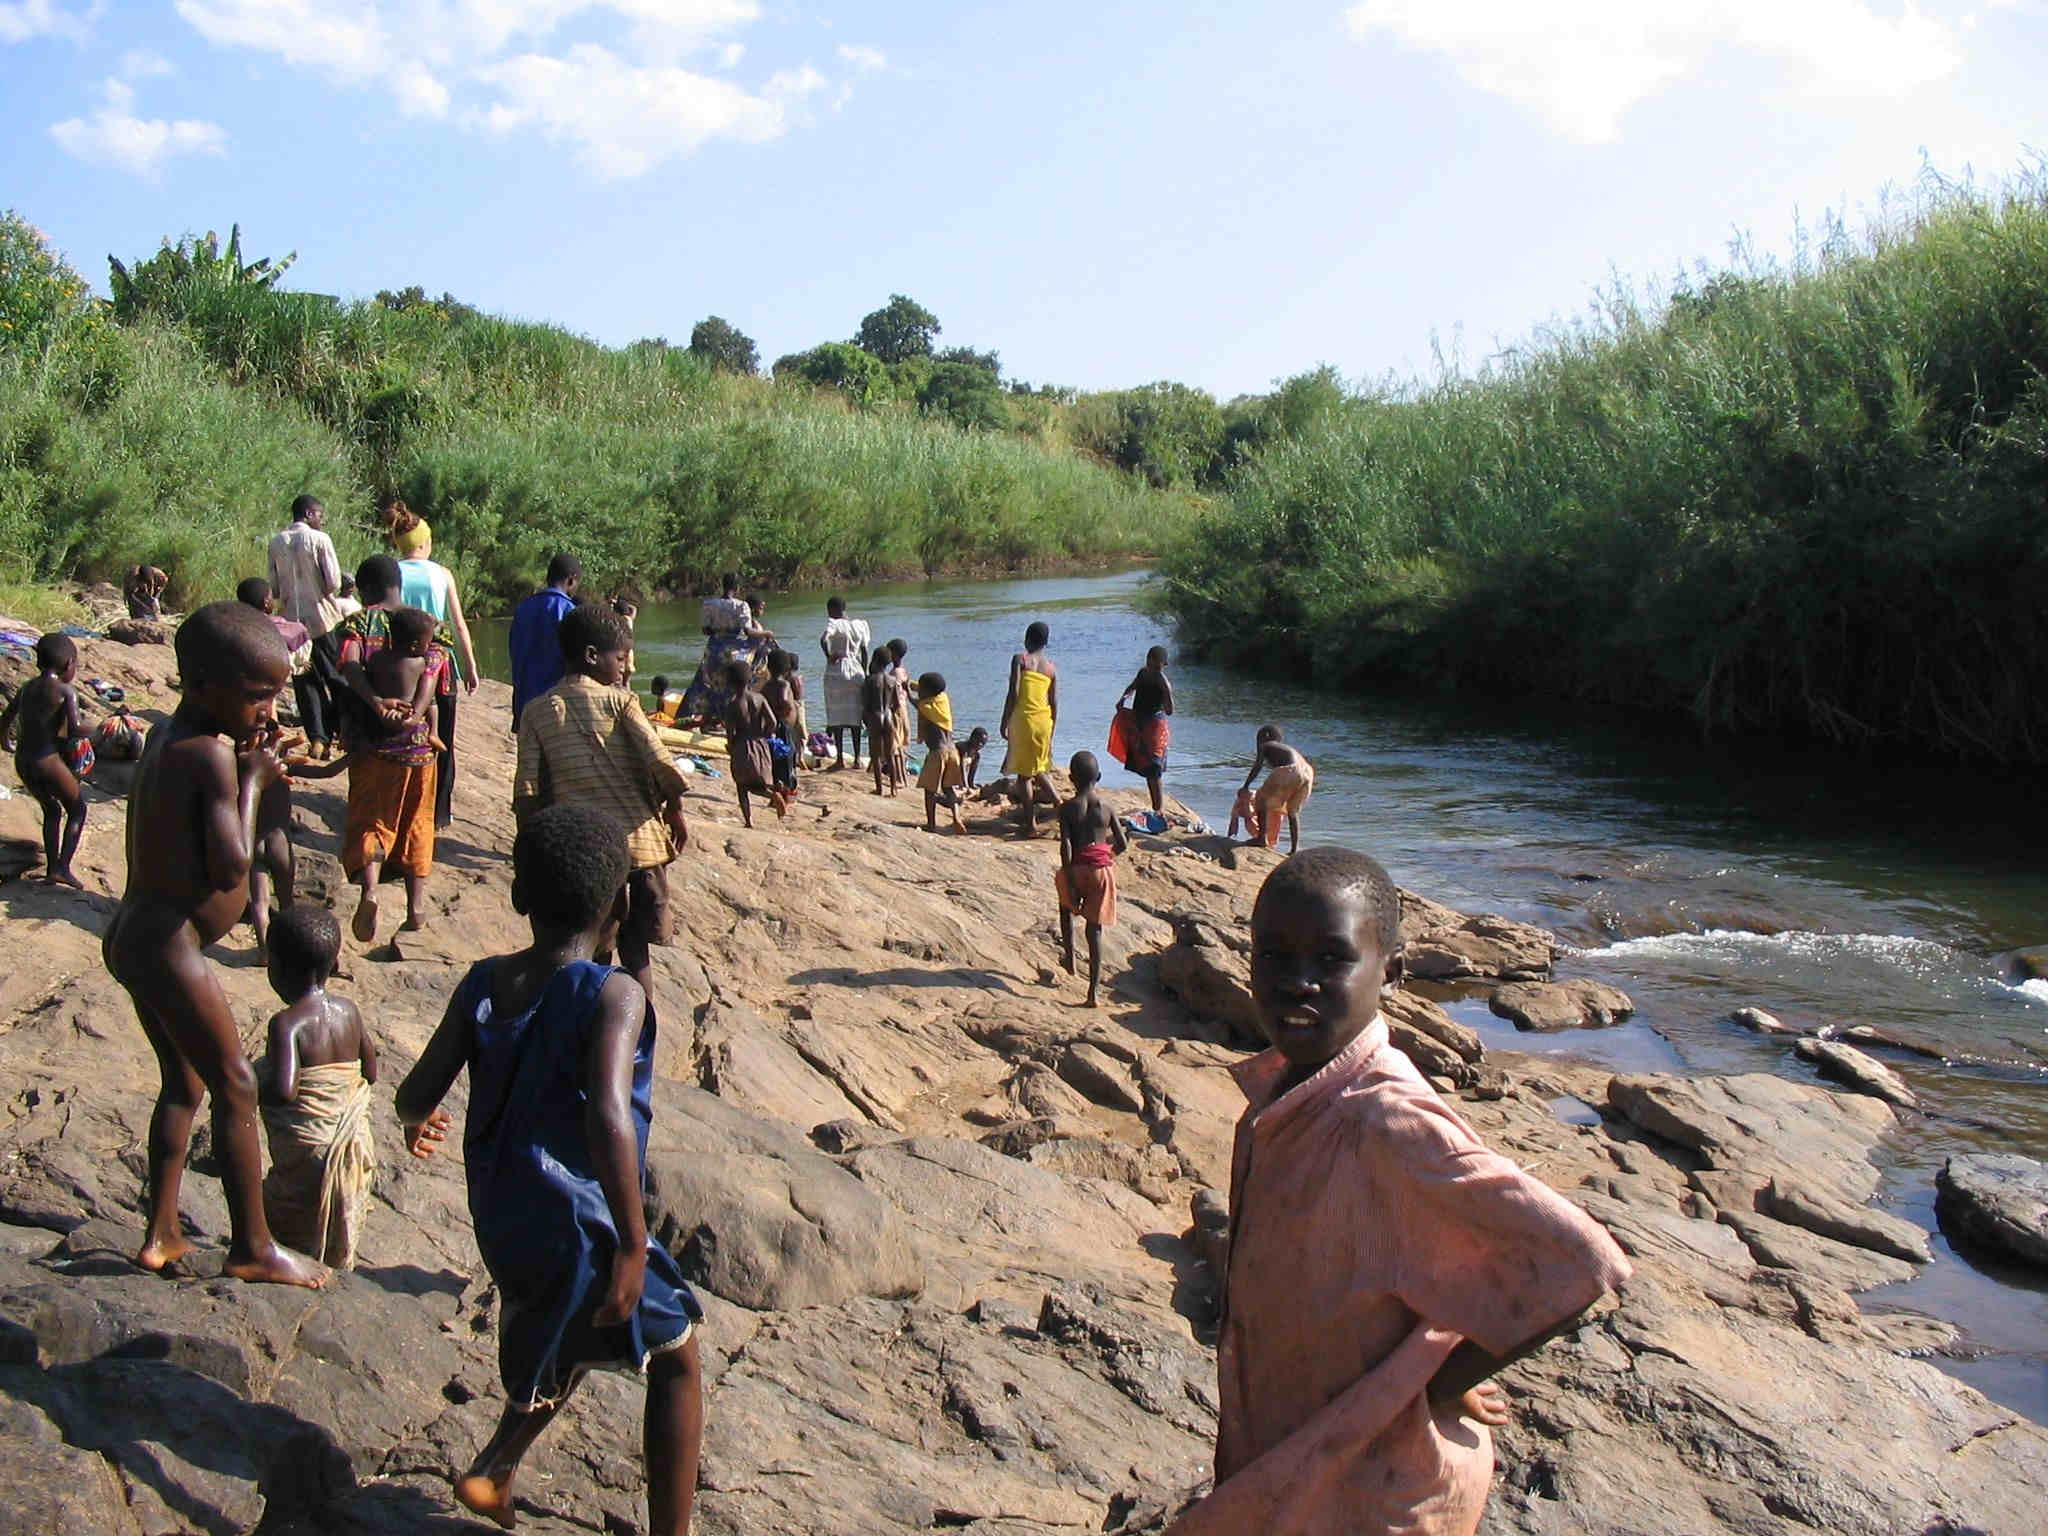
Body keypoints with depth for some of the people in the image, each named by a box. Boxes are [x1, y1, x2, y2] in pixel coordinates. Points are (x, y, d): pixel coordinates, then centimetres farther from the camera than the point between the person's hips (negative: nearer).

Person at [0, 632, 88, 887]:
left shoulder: (27, 687, 9)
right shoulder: (66, 691, -11)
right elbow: (74, 731, -19)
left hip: (22, 762, 6)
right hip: (48, 762, -6)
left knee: (52, 810, 26)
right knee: (77, 810, 13)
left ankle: (52, 868, 28)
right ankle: (63, 867, 0)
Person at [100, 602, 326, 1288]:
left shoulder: (165, 736, 8)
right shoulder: (209, 756, -21)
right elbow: (230, 869, -25)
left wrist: (241, 764, 5)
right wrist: (251, 781, -15)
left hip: (133, 934, 10)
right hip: (166, 946, -10)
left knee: (184, 1083, 21)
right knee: (236, 1087, 2)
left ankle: (161, 1234, 30)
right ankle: (253, 1247, 11)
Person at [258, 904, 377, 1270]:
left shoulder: (287, 1023, -18)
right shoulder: (348, 1010, 1)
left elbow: (284, 1090, -30)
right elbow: (371, 1072, 10)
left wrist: (250, 1087, -11)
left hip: (307, 1154, -6)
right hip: (354, 1146, 7)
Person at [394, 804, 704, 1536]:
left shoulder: (483, 983, -2)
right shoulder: (613, 996, -20)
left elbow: (417, 1094, 0)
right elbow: (607, 1116, -33)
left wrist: (415, 1124, 24)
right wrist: (632, 1246, -29)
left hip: (500, 1219, 7)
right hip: (579, 1223, -7)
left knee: (573, 1342, 34)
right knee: (677, 1362, 13)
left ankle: (493, 1469, 30)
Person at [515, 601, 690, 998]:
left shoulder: (537, 712, 4)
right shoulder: (619, 700, -4)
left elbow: (527, 791, 0)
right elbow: (659, 762, -12)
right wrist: (675, 810, 3)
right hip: (636, 838, -2)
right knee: (635, 950, 11)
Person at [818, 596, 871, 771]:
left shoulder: (833, 624, -8)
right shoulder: (860, 625, 7)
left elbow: (824, 639, -28)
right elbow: (865, 652, 9)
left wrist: (829, 656, -12)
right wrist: (865, 673, 16)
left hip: (837, 671, -5)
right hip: (856, 671, 5)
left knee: (837, 717, 1)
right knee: (855, 715, 10)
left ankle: (840, 759, 0)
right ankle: (857, 758, 13)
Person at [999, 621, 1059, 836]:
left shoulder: (1020, 659, -2)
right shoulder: (1052, 667, 10)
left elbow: (1013, 693, -10)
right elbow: (1055, 703, 9)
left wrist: (1004, 721, -4)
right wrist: (1052, 732, 16)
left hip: (1023, 719, -4)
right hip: (1045, 721, 4)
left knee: (1024, 772, 2)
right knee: (1039, 768, 22)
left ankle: (1031, 823, 2)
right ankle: (1058, 800, 7)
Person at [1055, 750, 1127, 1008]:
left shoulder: (1068, 808, -6)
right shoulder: (1106, 808, 1)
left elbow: (1066, 847, -13)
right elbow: (1122, 844, 1)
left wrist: (1070, 882, -12)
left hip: (1078, 868, -2)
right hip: (1102, 869, 2)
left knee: (1066, 905, 33)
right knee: (1095, 930, 5)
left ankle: (1070, 959, 36)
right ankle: (1094, 991, 2)